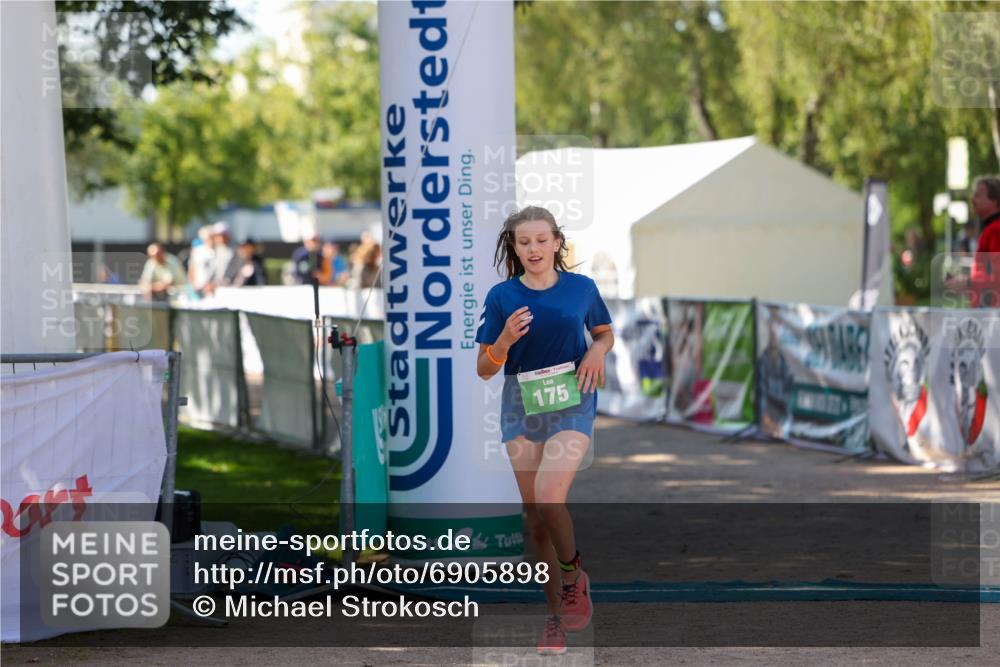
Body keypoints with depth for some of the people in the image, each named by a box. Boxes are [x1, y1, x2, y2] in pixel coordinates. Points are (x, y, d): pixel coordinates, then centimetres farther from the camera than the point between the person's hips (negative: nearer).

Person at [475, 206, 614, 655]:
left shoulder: (581, 288, 1)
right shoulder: (502, 296, 0)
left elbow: (605, 333, 19)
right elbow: (484, 370, 2)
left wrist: (597, 351, -4)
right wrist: (505, 339, -17)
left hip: (571, 402, -2)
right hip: (521, 404, 2)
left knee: (549, 498, -22)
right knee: (533, 513, 4)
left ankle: (573, 576, 5)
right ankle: (556, 614, 17)